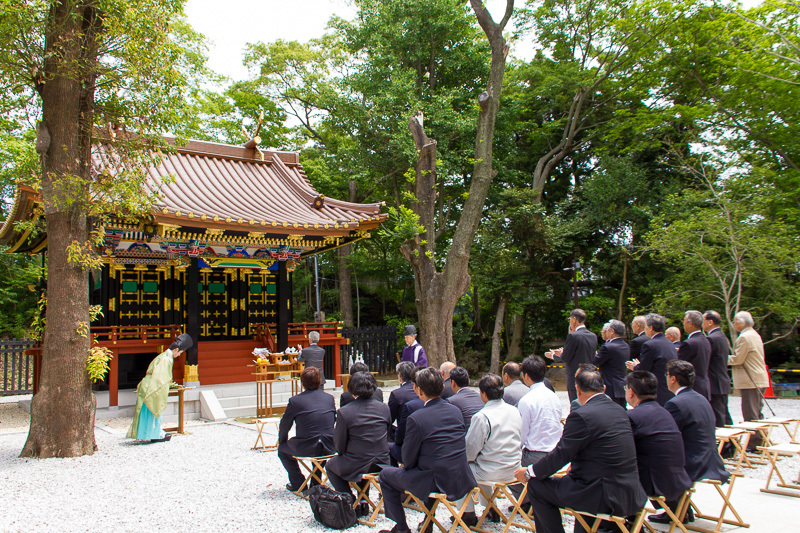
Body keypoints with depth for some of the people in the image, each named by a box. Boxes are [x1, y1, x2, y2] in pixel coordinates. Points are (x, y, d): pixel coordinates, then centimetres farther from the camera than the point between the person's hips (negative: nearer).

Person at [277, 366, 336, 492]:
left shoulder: (295, 400, -9)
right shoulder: (329, 398, 2)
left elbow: (284, 426, 2)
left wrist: (282, 442, 21)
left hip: (305, 448, -4)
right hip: (329, 448, 4)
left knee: (282, 449, 25)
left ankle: (298, 483, 25)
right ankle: (316, 481, 36)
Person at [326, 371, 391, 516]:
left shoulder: (344, 412, -16)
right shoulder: (384, 408, -4)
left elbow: (340, 447, -8)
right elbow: (387, 438, 7)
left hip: (356, 467, -4)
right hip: (382, 464, 5)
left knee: (330, 465, 25)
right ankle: (363, 501, 28)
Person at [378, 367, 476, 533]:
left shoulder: (416, 418, -18)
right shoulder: (456, 410, 2)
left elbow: (408, 460, -10)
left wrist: (407, 465, 14)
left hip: (436, 483, -6)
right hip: (462, 482, 6)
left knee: (386, 475, 14)